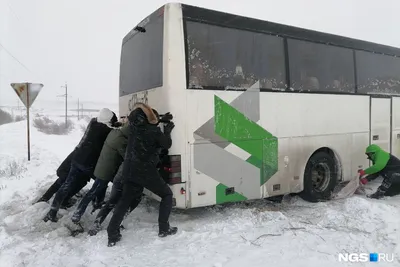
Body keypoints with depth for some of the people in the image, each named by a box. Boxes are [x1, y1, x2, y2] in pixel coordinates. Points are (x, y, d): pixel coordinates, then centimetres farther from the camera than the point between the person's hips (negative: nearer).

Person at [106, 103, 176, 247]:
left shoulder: (134, 125, 2)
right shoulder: (154, 130, -13)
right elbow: (167, 144, 0)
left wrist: (161, 119, 22)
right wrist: (167, 131, 13)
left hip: (129, 170, 5)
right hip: (146, 171, -5)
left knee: (124, 201, 17)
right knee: (167, 194, 14)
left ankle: (112, 235, 13)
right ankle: (164, 229, 13)